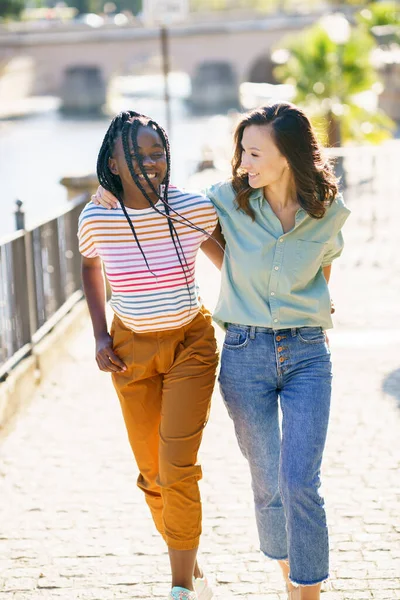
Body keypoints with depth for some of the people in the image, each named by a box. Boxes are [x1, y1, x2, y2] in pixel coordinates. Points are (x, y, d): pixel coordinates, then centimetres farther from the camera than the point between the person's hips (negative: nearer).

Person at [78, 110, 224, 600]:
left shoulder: (194, 209, -15)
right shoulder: (96, 220, -12)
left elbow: (226, 258, 6)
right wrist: (100, 336, 3)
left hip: (191, 344, -2)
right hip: (131, 351, 2)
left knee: (177, 467, -12)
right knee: (151, 472, 9)